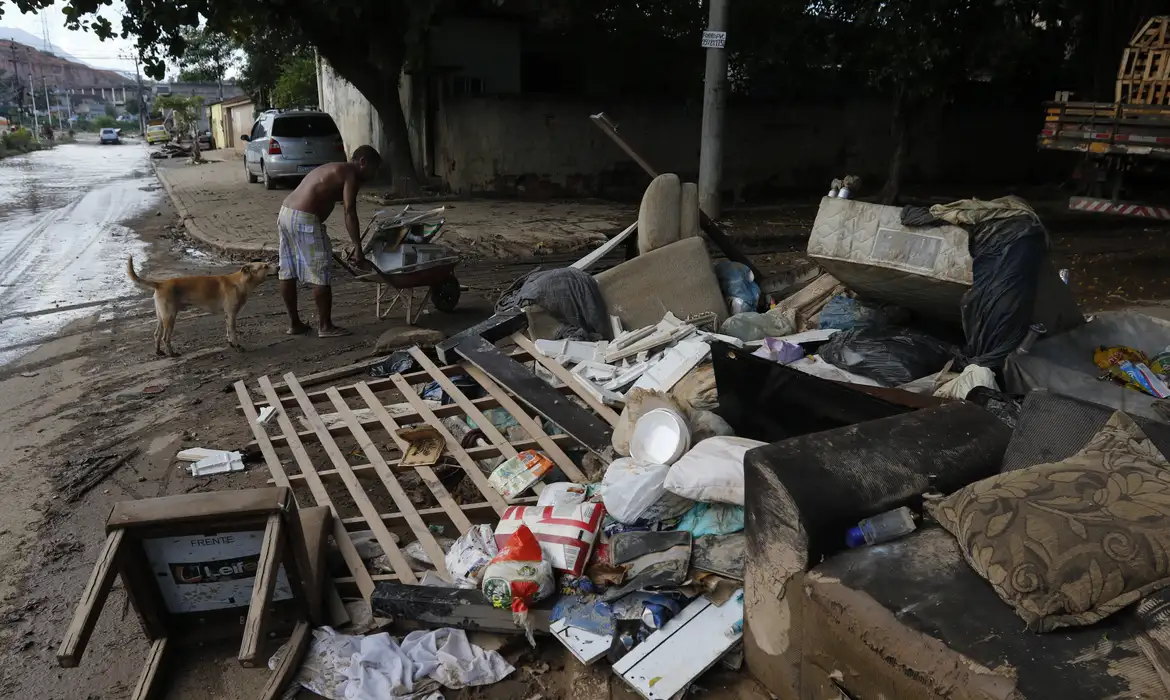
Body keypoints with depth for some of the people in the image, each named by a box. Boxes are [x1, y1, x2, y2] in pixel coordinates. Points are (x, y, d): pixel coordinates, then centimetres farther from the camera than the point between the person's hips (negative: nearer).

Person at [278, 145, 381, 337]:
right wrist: (358, 248, -15)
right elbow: (349, 212, -14)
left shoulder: (333, 170, 25)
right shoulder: (350, 174, -4)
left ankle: (294, 323, 25)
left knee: (287, 272, 14)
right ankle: (325, 326, 7)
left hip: (285, 213, 10)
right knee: (320, 274, -1)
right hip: (304, 219, -10)